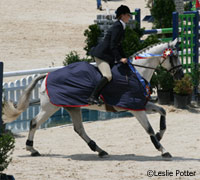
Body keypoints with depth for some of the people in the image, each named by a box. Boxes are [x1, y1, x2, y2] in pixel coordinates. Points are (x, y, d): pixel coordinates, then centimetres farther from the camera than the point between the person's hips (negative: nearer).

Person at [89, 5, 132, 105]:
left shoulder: (121, 26, 16)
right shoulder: (117, 26, -15)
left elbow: (117, 45, 23)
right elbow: (112, 46, -21)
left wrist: (124, 58, 21)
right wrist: (120, 58, -24)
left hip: (108, 56, 11)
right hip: (101, 54, -11)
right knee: (108, 76, -25)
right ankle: (92, 97, -28)